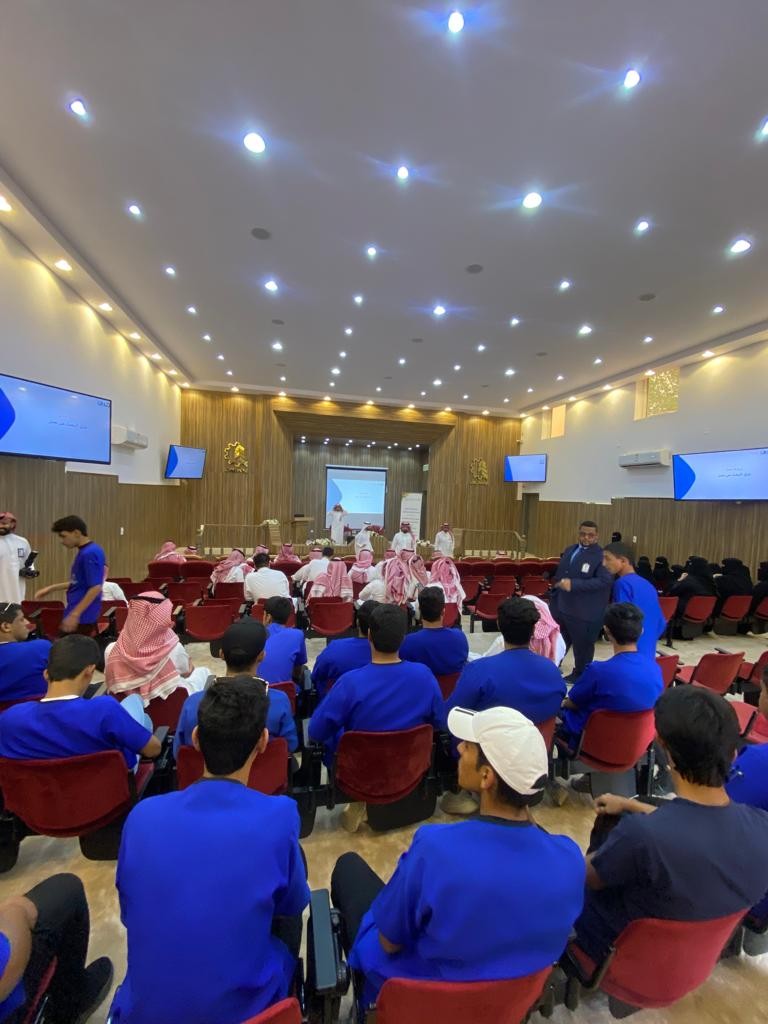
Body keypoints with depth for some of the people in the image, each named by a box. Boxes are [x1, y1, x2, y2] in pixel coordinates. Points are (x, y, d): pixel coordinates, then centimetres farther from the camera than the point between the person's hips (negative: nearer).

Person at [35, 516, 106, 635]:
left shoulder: (89, 554, -21)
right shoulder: (86, 552, 11)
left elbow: (95, 587, -25)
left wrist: (74, 615, -24)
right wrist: (52, 588, 20)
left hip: (81, 616, -9)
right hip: (81, 614, 9)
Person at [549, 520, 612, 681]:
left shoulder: (601, 555, -14)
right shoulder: (569, 550, 10)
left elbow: (605, 580, -26)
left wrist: (573, 585, -30)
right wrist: (554, 600, 21)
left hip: (584, 612, -7)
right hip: (561, 607, 7)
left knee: (582, 645, 12)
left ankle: (580, 675, 34)